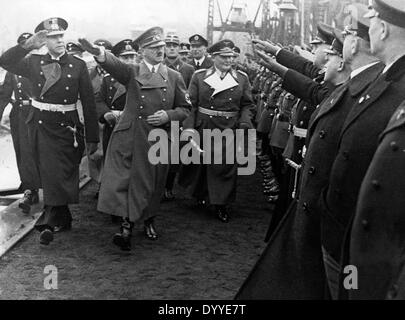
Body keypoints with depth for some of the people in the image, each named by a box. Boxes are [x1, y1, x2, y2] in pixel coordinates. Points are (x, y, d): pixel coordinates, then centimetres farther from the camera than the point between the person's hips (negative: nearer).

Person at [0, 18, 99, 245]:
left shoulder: (78, 65, -3)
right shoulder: (34, 62, 3)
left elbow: (89, 103, -3)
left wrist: (92, 137, -4)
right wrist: (28, 45, -21)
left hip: (66, 127, -3)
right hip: (40, 125, 3)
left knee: (61, 175, -8)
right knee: (49, 175, 11)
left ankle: (49, 222, -2)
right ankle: (63, 220, 26)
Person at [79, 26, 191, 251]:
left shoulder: (174, 77, 8)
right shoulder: (131, 73, 3)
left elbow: (185, 108, 11)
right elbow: (113, 64, -19)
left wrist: (168, 116, -9)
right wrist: (99, 53, -41)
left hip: (158, 139, 1)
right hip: (128, 136, -1)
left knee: (151, 184, 9)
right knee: (123, 181, -9)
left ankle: (148, 220, 33)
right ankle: (127, 227, -2)